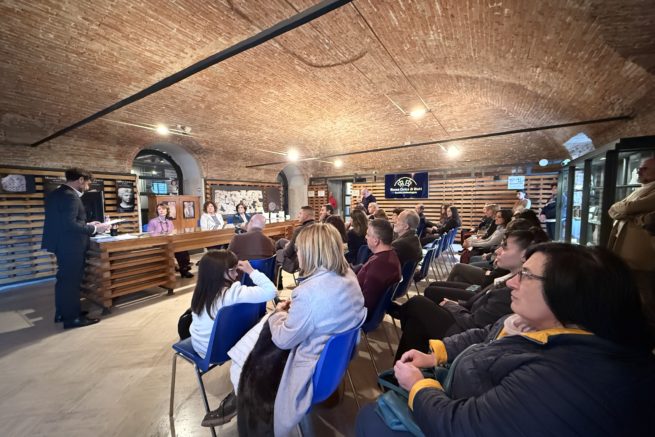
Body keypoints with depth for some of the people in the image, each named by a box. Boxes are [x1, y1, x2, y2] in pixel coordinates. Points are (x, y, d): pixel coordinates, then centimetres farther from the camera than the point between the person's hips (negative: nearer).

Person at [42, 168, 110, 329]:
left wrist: (87, 225, 11)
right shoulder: (70, 196, -21)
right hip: (71, 246, -10)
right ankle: (72, 317, 12)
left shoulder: (56, 194, 11)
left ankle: (63, 312, 32)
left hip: (63, 244, 10)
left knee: (65, 279, 19)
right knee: (71, 280, 0)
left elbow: (63, 221, 14)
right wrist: (94, 229, -17)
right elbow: (70, 224, -27)